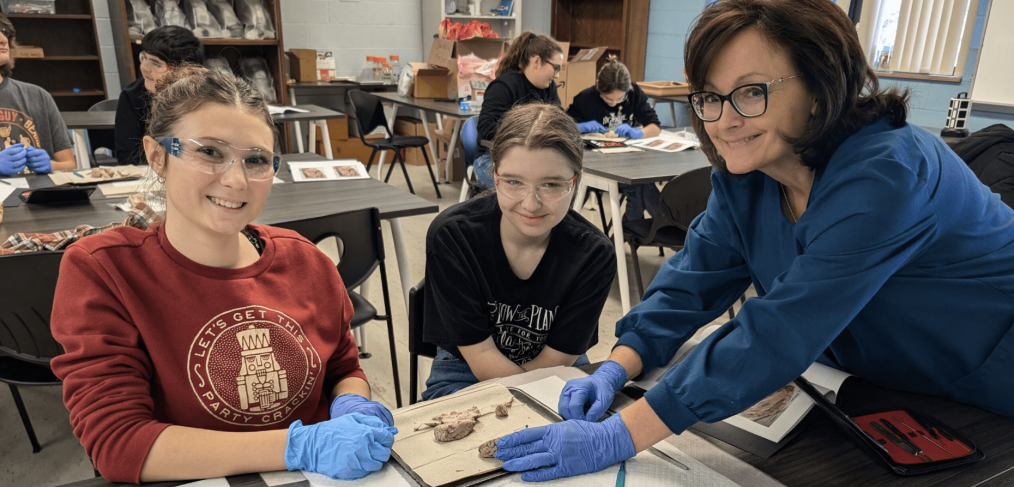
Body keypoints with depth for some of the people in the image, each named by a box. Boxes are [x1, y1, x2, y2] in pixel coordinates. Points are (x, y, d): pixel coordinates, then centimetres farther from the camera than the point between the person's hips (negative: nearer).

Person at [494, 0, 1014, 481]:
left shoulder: (885, 174, -35)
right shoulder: (743, 175, -12)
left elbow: (776, 334, -40)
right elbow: (690, 280, -10)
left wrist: (615, 439, -41)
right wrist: (613, 371, -25)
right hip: (873, 384, 5)